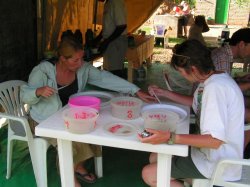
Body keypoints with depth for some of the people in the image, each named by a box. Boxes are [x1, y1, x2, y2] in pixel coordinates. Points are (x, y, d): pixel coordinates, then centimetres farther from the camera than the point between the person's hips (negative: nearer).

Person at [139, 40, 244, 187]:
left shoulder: (215, 87, -28)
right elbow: (195, 102, 22)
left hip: (218, 164, -10)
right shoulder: (212, 80, 2)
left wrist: (170, 138, -38)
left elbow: (214, 140, -33)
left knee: (149, 174, -9)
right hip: (208, 151, 10)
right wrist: (164, 93, 16)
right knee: (155, 158, 16)